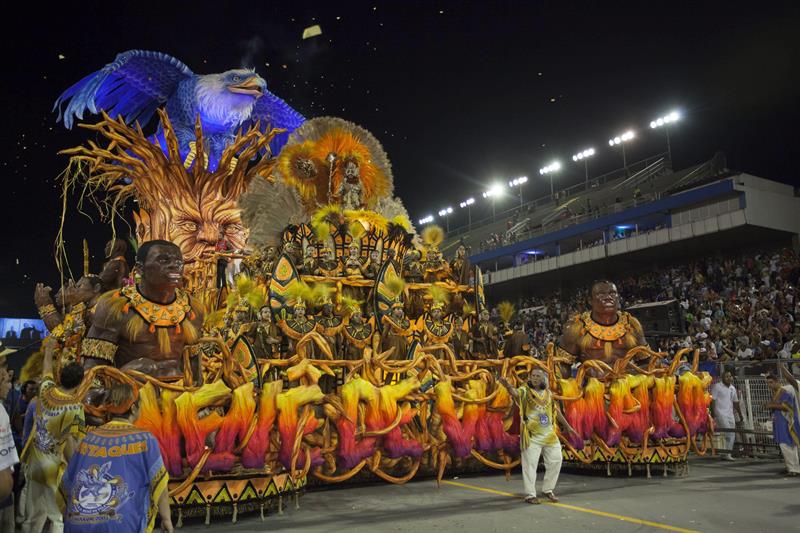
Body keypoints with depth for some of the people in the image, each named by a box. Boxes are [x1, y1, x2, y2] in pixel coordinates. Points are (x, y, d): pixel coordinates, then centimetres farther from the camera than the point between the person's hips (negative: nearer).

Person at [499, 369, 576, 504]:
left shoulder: (548, 393, 8)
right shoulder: (525, 391, -10)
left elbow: (555, 410, 20)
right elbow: (515, 393, -33)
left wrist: (567, 426, 26)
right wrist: (508, 386, -56)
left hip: (549, 435, 6)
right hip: (532, 436, -5)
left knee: (555, 461, 10)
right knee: (530, 464, -4)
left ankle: (548, 490, 28)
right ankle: (530, 495, 8)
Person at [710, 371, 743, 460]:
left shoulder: (733, 388, 14)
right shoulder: (717, 386, -5)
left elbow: (735, 402, 22)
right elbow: (712, 400, -9)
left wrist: (740, 414, 21)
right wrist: (713, 414, -15)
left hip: (730, 414, 7)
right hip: (720, 413, -7)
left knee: (732, 435, 4)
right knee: (728, 433, -15)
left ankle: (728, 454, 10)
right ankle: (726, 453, -8)